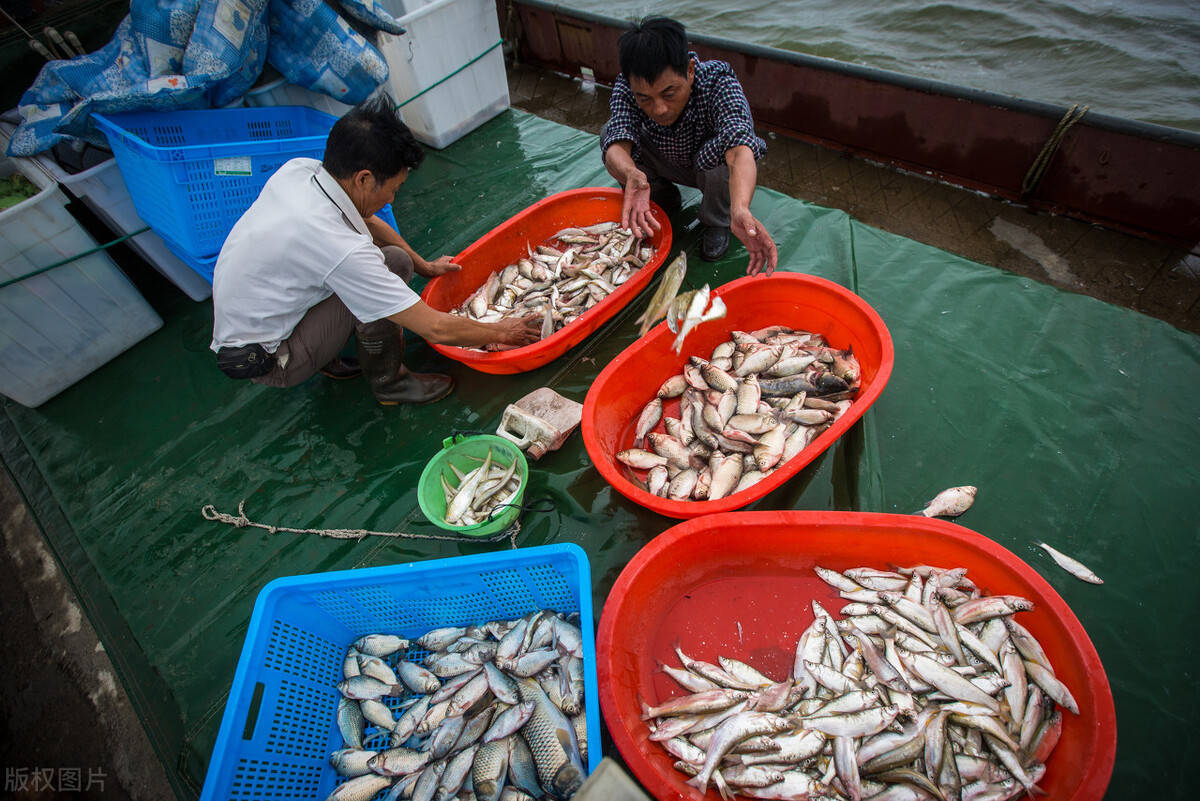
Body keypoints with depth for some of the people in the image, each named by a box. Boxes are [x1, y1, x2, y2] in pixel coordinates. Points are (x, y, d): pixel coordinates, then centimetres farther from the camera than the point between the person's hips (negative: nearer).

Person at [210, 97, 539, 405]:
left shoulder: (298, 168, -10)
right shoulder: (341, 249, -33)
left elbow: (367, 223, 11)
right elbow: (436, 329, -28)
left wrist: (425, 266, 14)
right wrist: (502, 332, -14)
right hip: (262, 361, -8)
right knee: (392, 263, -23)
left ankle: (326, 356, 11)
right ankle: (389, 382, -3)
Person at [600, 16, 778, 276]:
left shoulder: (719, 83, -35)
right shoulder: (626, 87, -26)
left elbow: (739, 146, -50)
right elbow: (617, 146, -41)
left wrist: (740, 209, -70)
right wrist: (632, 175, -65)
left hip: (710, 167, -3)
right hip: (668, 164, 3)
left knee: (717, 151, -38)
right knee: (610, 133, -20)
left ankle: (717, 220, -6)